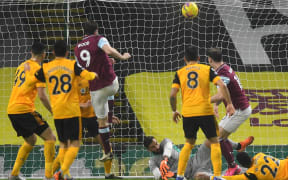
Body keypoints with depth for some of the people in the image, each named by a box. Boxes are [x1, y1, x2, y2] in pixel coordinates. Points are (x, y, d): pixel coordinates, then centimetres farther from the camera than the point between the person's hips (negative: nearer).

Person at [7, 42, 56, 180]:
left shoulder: (22, 66, 18)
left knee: (31, 140, 24)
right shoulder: (38, 69, -6)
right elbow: (42, 96, -13)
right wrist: (53, 113, -3)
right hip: (24, 109, -8)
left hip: (11, 110, 8)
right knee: (50, 137, -3)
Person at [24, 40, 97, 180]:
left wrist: (27, 71, 28)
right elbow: (86, 75, -11)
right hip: (72, 110, -4)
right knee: (75, 143, -3)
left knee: (63, 143, 17)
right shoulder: (72, 65, -2)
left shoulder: (46, 68, 5)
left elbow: (30, 81, 7)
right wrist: (94, 74, 12)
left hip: (56, 111, 4)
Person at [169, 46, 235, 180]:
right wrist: (229, 104, -2)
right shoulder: (207, 69, 7)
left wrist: (174, 111, 15)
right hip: (205, 112, -2)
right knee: (214, 142, 7)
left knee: (189, 143, 18)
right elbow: (222, 85, -5)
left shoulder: (180, 73, 9)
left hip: (188, 113, 2)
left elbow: (172, 94, 1)